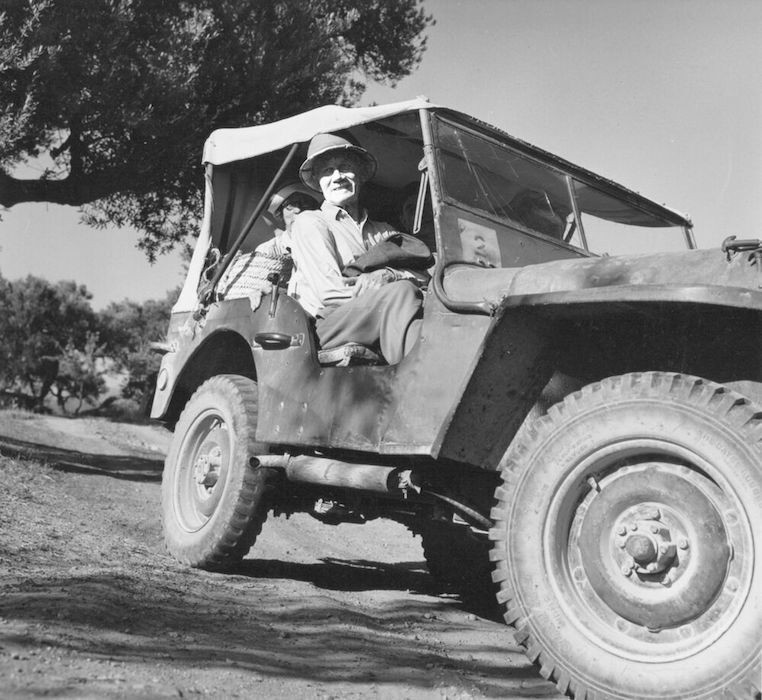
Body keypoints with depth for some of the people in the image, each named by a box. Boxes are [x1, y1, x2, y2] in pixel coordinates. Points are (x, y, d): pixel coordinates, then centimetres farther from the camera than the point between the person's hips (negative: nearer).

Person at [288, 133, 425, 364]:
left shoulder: (383, 231, 26)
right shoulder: (309, 223, 11)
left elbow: (420, 278, 11)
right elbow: (330, 292, -3)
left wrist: (387, 276, -12)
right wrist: (397, 285, -4)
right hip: (327, 325, -4)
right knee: (401, 293, -31)